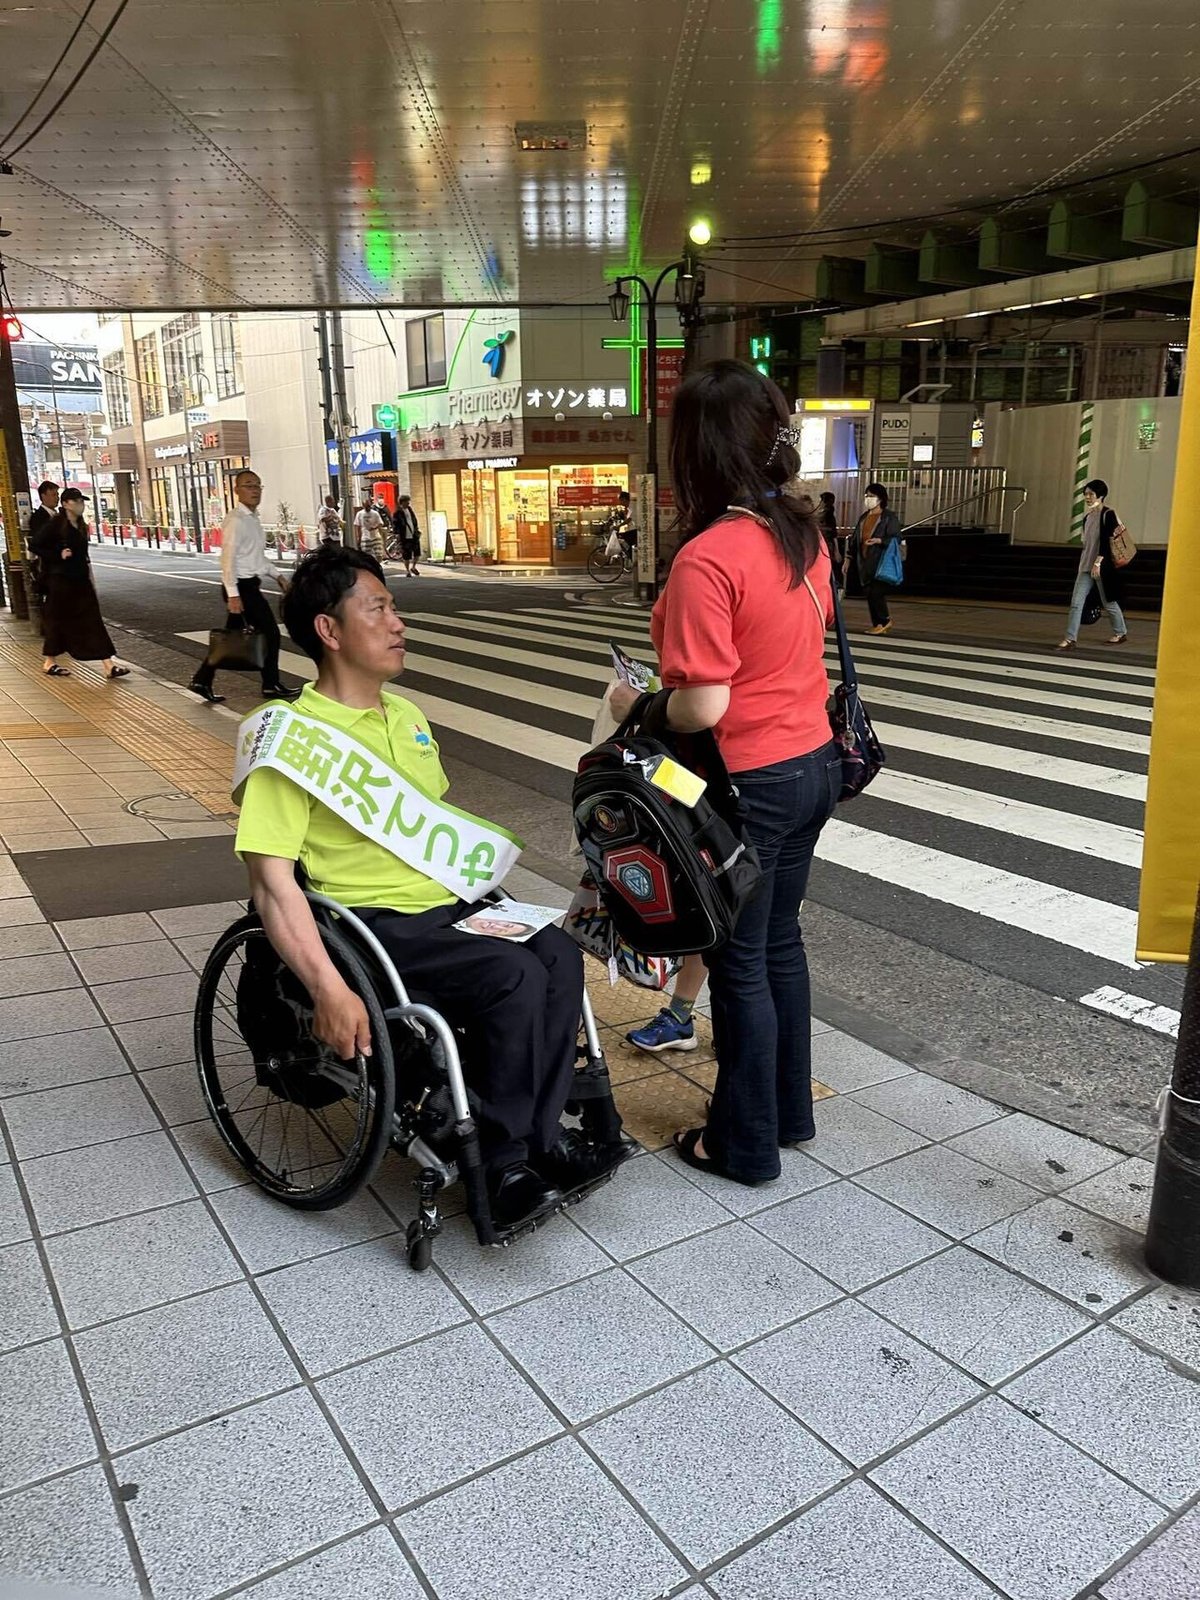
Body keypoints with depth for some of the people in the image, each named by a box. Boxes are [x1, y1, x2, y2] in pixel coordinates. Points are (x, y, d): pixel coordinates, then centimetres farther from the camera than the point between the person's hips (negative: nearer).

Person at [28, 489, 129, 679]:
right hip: (60, 580, -6)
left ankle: (108, 665, -7)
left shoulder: (81, 526, 11)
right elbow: (34, 545, -11)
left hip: (80, 580, 6)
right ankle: (48, 663, 21)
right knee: (57, 621, 5)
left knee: (93, 620, -1)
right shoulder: (55, 524, -10)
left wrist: (90, 579, 16)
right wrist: (58, 555, -16)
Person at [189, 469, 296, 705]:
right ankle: (271, 685, 10)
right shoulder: (236, 520, -15)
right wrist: (233, 594, -25)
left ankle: (202, 682, 15)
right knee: (270, 632, -2)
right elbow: (228, 559, -21)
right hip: (242, 587, -9)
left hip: (249, 585, 9)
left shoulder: (253, 519, 15)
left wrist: (277, 575, 17)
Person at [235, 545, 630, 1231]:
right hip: (374, 922, -7)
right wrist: (331, 992, -26)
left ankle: (542, 1135, -4)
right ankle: (501, 1163, -8)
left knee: (559, 956, -17)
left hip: (450, 899, 7)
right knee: (514, 977, -27)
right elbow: (273, 882, -17)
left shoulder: (407, 716, 14)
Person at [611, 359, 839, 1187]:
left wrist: (634, 706, -5)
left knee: (740, 963, 8)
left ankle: (746, 1144, 25)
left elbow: (703, 708, -24)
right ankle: (790, 1111, 38)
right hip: (813, 762, 8)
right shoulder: (804, 535, 3)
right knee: (781, 942, 21)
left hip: (750, 783, -8)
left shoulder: (705, 559, -23)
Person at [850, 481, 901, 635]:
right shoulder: (863, 517, 18)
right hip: (864, 561, 6)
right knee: (870, 594, 4)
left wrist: (879, 540, -23)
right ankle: (878, 624, 11)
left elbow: (895, 538, -7)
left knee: (876, 592, -12)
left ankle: (884, 620, 5)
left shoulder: (889, 517, -1)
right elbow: (855, 539, 20)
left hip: (880, 561, -6)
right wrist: (849, 558, 14)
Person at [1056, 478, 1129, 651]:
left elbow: (1107, 540, -17)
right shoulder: (1087, 517, 12)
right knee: (1076, 602, -6)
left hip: (1103, 566, -6)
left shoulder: (1108, 514, -8)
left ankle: (1121, 633, 28)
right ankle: (1069, 639, -10)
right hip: (1085, 566, 7)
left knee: (1108, 602, 8)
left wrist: (1098, 562, -24)